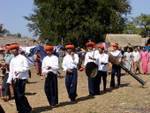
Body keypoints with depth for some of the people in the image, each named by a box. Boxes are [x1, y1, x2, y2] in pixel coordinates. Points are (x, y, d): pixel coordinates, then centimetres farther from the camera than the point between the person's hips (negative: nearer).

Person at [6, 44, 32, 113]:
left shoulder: (22, 58, -4)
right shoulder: (12, 60, 14)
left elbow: (27, 67, -10)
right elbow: (11, 71, 15)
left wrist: (19, 70, -20)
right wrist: (9, 80, 9)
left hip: (22, 79, -7)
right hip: (15, 79, 7)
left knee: (20, 95, -11)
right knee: (16, 95, 7)